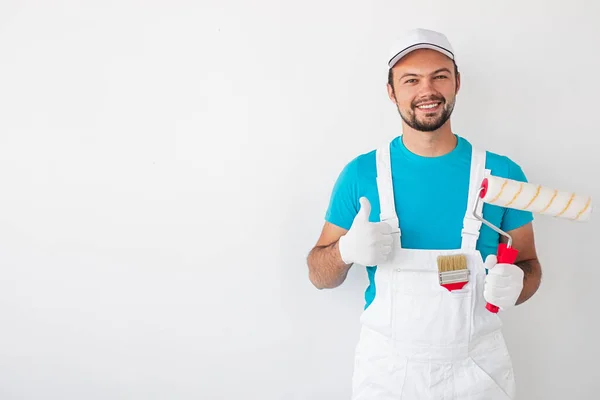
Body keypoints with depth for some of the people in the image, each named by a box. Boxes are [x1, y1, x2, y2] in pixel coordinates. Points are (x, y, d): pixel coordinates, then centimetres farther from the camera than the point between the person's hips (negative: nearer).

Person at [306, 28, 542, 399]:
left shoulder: (503, 173, -6)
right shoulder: (361, 174, -7)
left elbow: (529, 264, 5)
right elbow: (319, 275, -1)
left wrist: (514, 284, -18)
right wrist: (346, 250, -22)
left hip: (478, 369, 1)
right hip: (385, 368, 0)